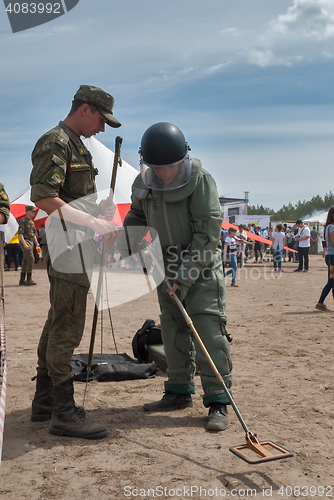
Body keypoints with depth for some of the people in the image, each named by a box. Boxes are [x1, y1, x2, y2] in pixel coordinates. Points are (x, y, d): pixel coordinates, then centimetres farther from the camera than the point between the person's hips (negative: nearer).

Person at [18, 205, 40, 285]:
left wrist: (37, 244, 15)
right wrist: (25, 244, -25)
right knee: (31, 259, -16)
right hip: (25, 241, -9)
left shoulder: (32, 222, 18)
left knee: (26, 261, 8)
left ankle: (22, 280, 11)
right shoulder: (22, 221, -9)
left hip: (31, 242, 9)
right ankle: (29, 280, -15)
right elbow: (20, 234, -16)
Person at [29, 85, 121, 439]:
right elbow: (43, 198, -23)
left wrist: (99, 210, 10)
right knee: (66, 330, -7)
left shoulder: (75, 145, 21)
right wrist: (93, 222, -23)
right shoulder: (55, 142, -11)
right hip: (67, 249, -11)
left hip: (74, 249, 11)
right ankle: (64, 414, 2)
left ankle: (45, 402, 27)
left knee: (58, 325, 15)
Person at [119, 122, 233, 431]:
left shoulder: (200, 180, -19)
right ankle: (180, 391, 23)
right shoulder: (142, 184, -1)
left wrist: (185, 277, -24)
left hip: (202, 262, -6)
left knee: (209, 327, -11)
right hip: (168, 263, 6)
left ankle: (218, 402, -4)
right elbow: (137, 217, 19)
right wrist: (124, 241, 0)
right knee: (172, 328, 10)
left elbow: (208, 233, -22)